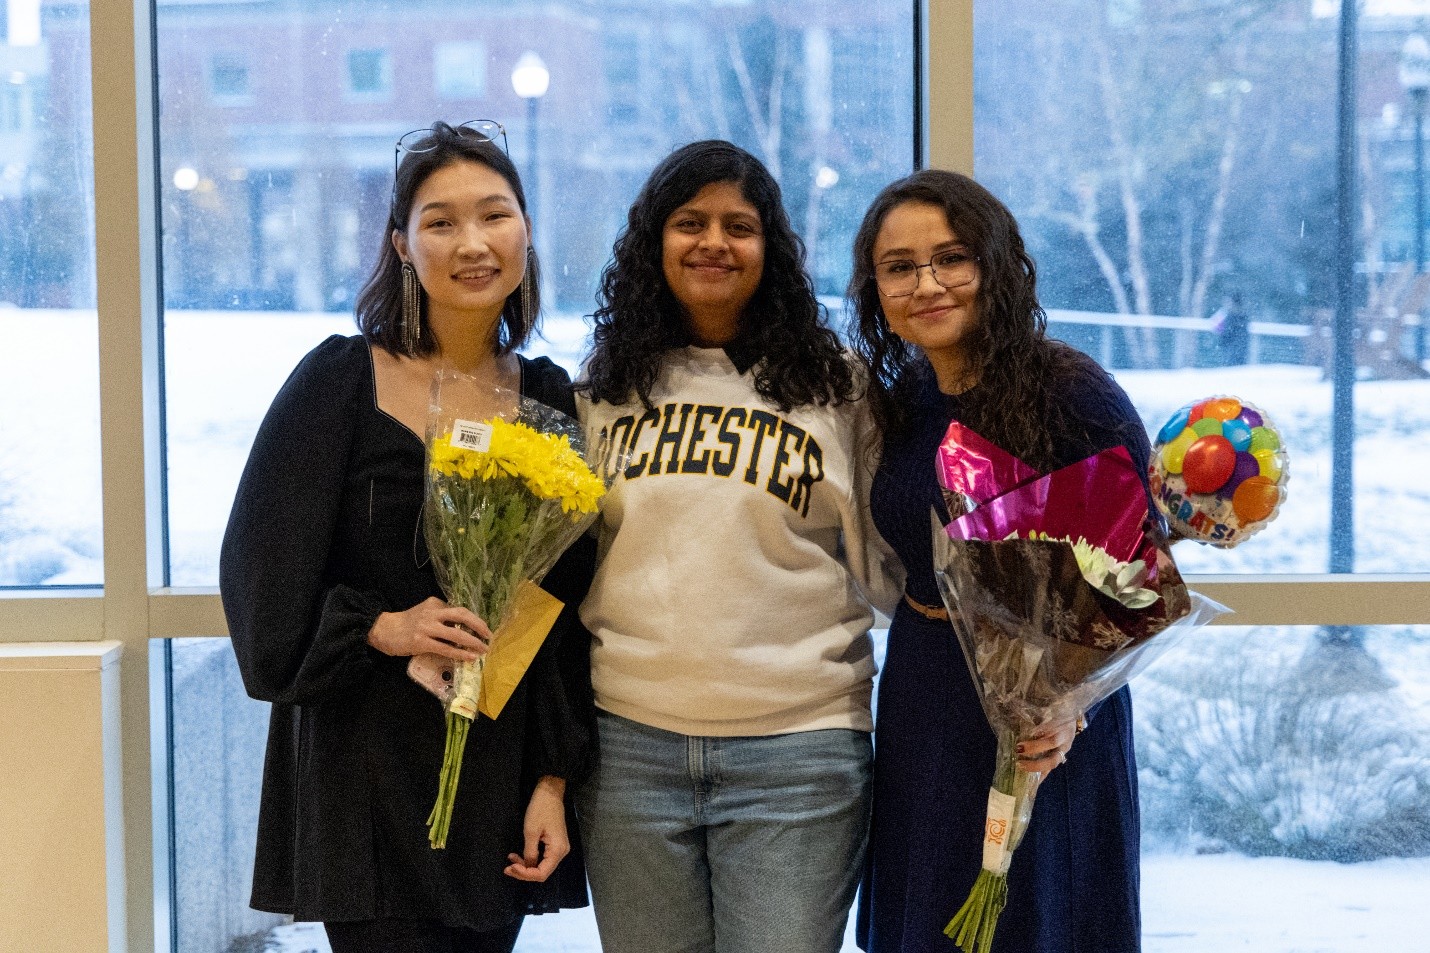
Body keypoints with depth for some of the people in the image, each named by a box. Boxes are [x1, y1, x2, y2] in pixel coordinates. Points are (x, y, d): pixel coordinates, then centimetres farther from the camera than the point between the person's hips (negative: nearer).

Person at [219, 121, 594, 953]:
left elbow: (568, 616, 9)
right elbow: (264, 579, -4)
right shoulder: (341, 380, -2)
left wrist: (554, 780, 3)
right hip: (371, 778, -3)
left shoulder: (551, 401, 8)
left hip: (503, 777, 3)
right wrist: (380, 629, -19)